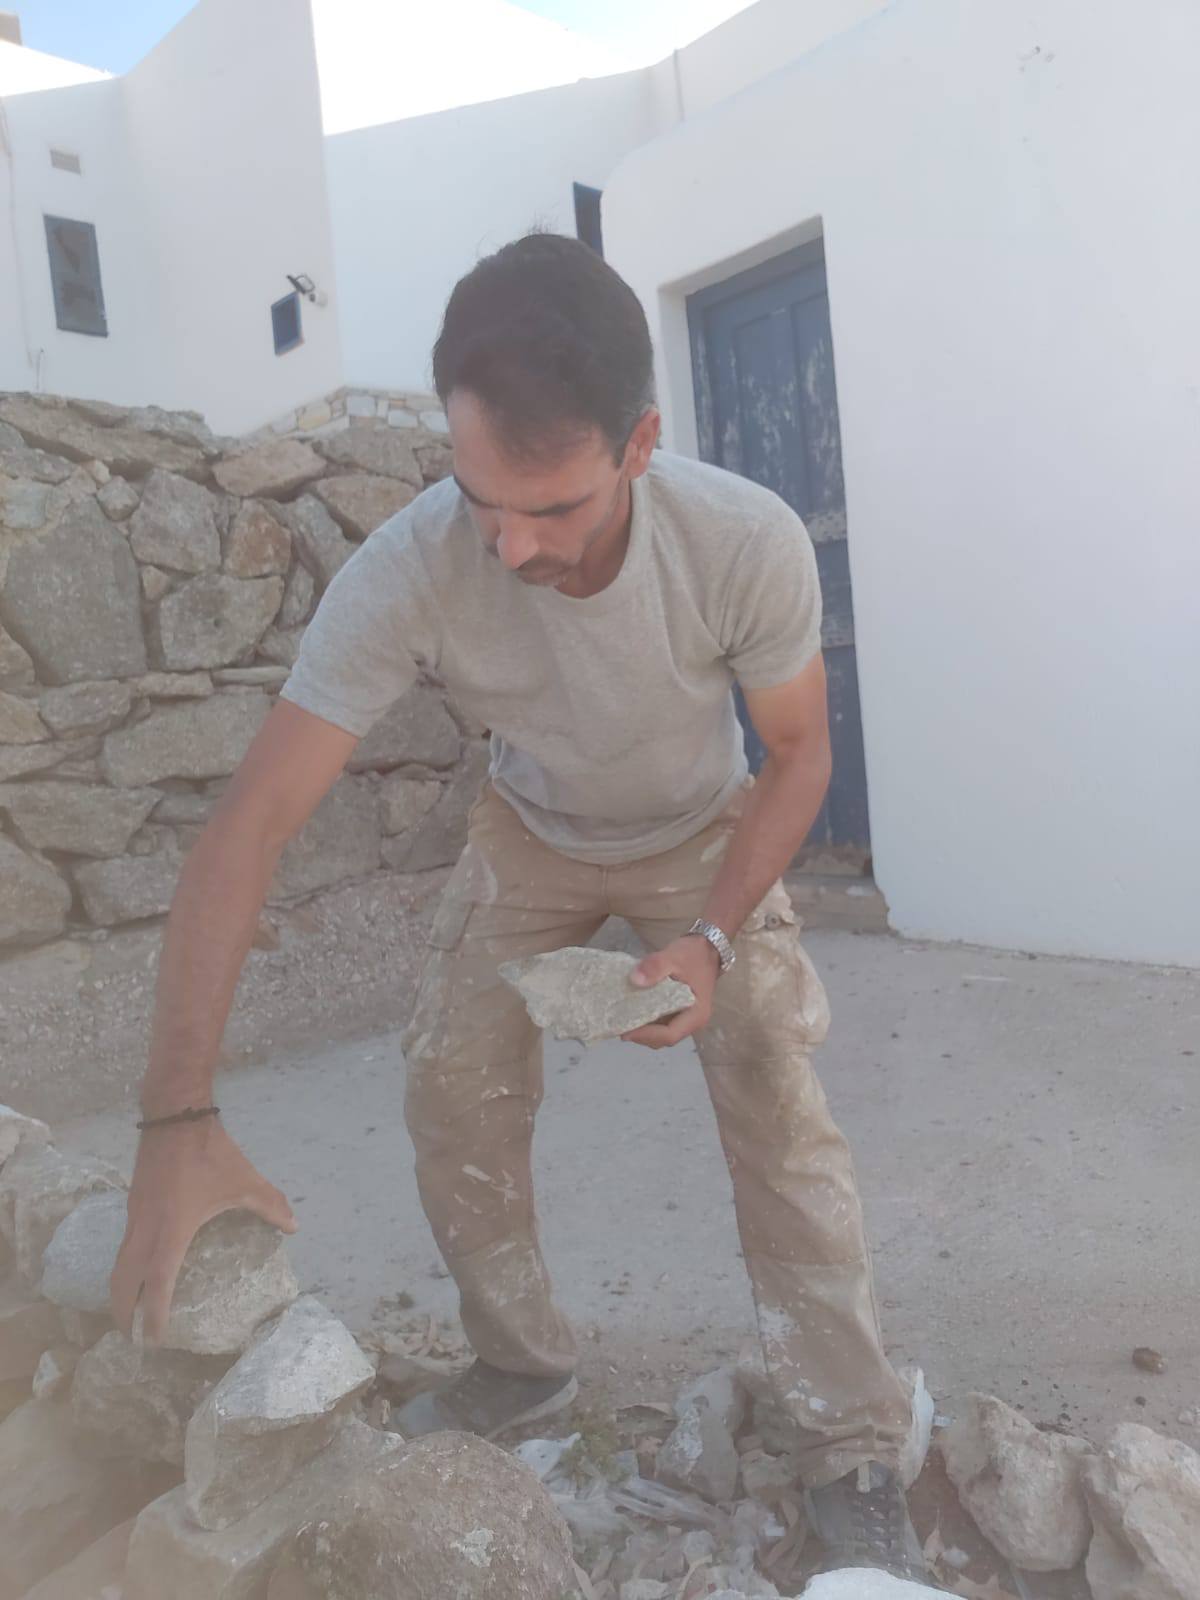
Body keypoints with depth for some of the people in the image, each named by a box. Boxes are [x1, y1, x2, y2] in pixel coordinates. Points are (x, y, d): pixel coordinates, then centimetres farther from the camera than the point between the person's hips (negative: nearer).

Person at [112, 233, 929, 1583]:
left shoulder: (749, 543, -34)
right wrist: (178, 1121, -35)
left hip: (707, 835, -1)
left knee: (777, 1115, -11)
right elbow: (250, 824, -32)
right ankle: (523, 1367, 24)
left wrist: (714, 938, -28)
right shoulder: (406, 571, -34)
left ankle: (851, 1454, 9)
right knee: (453, 1102, -1)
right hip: (529, 837, 2)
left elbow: (798, 750, -15)